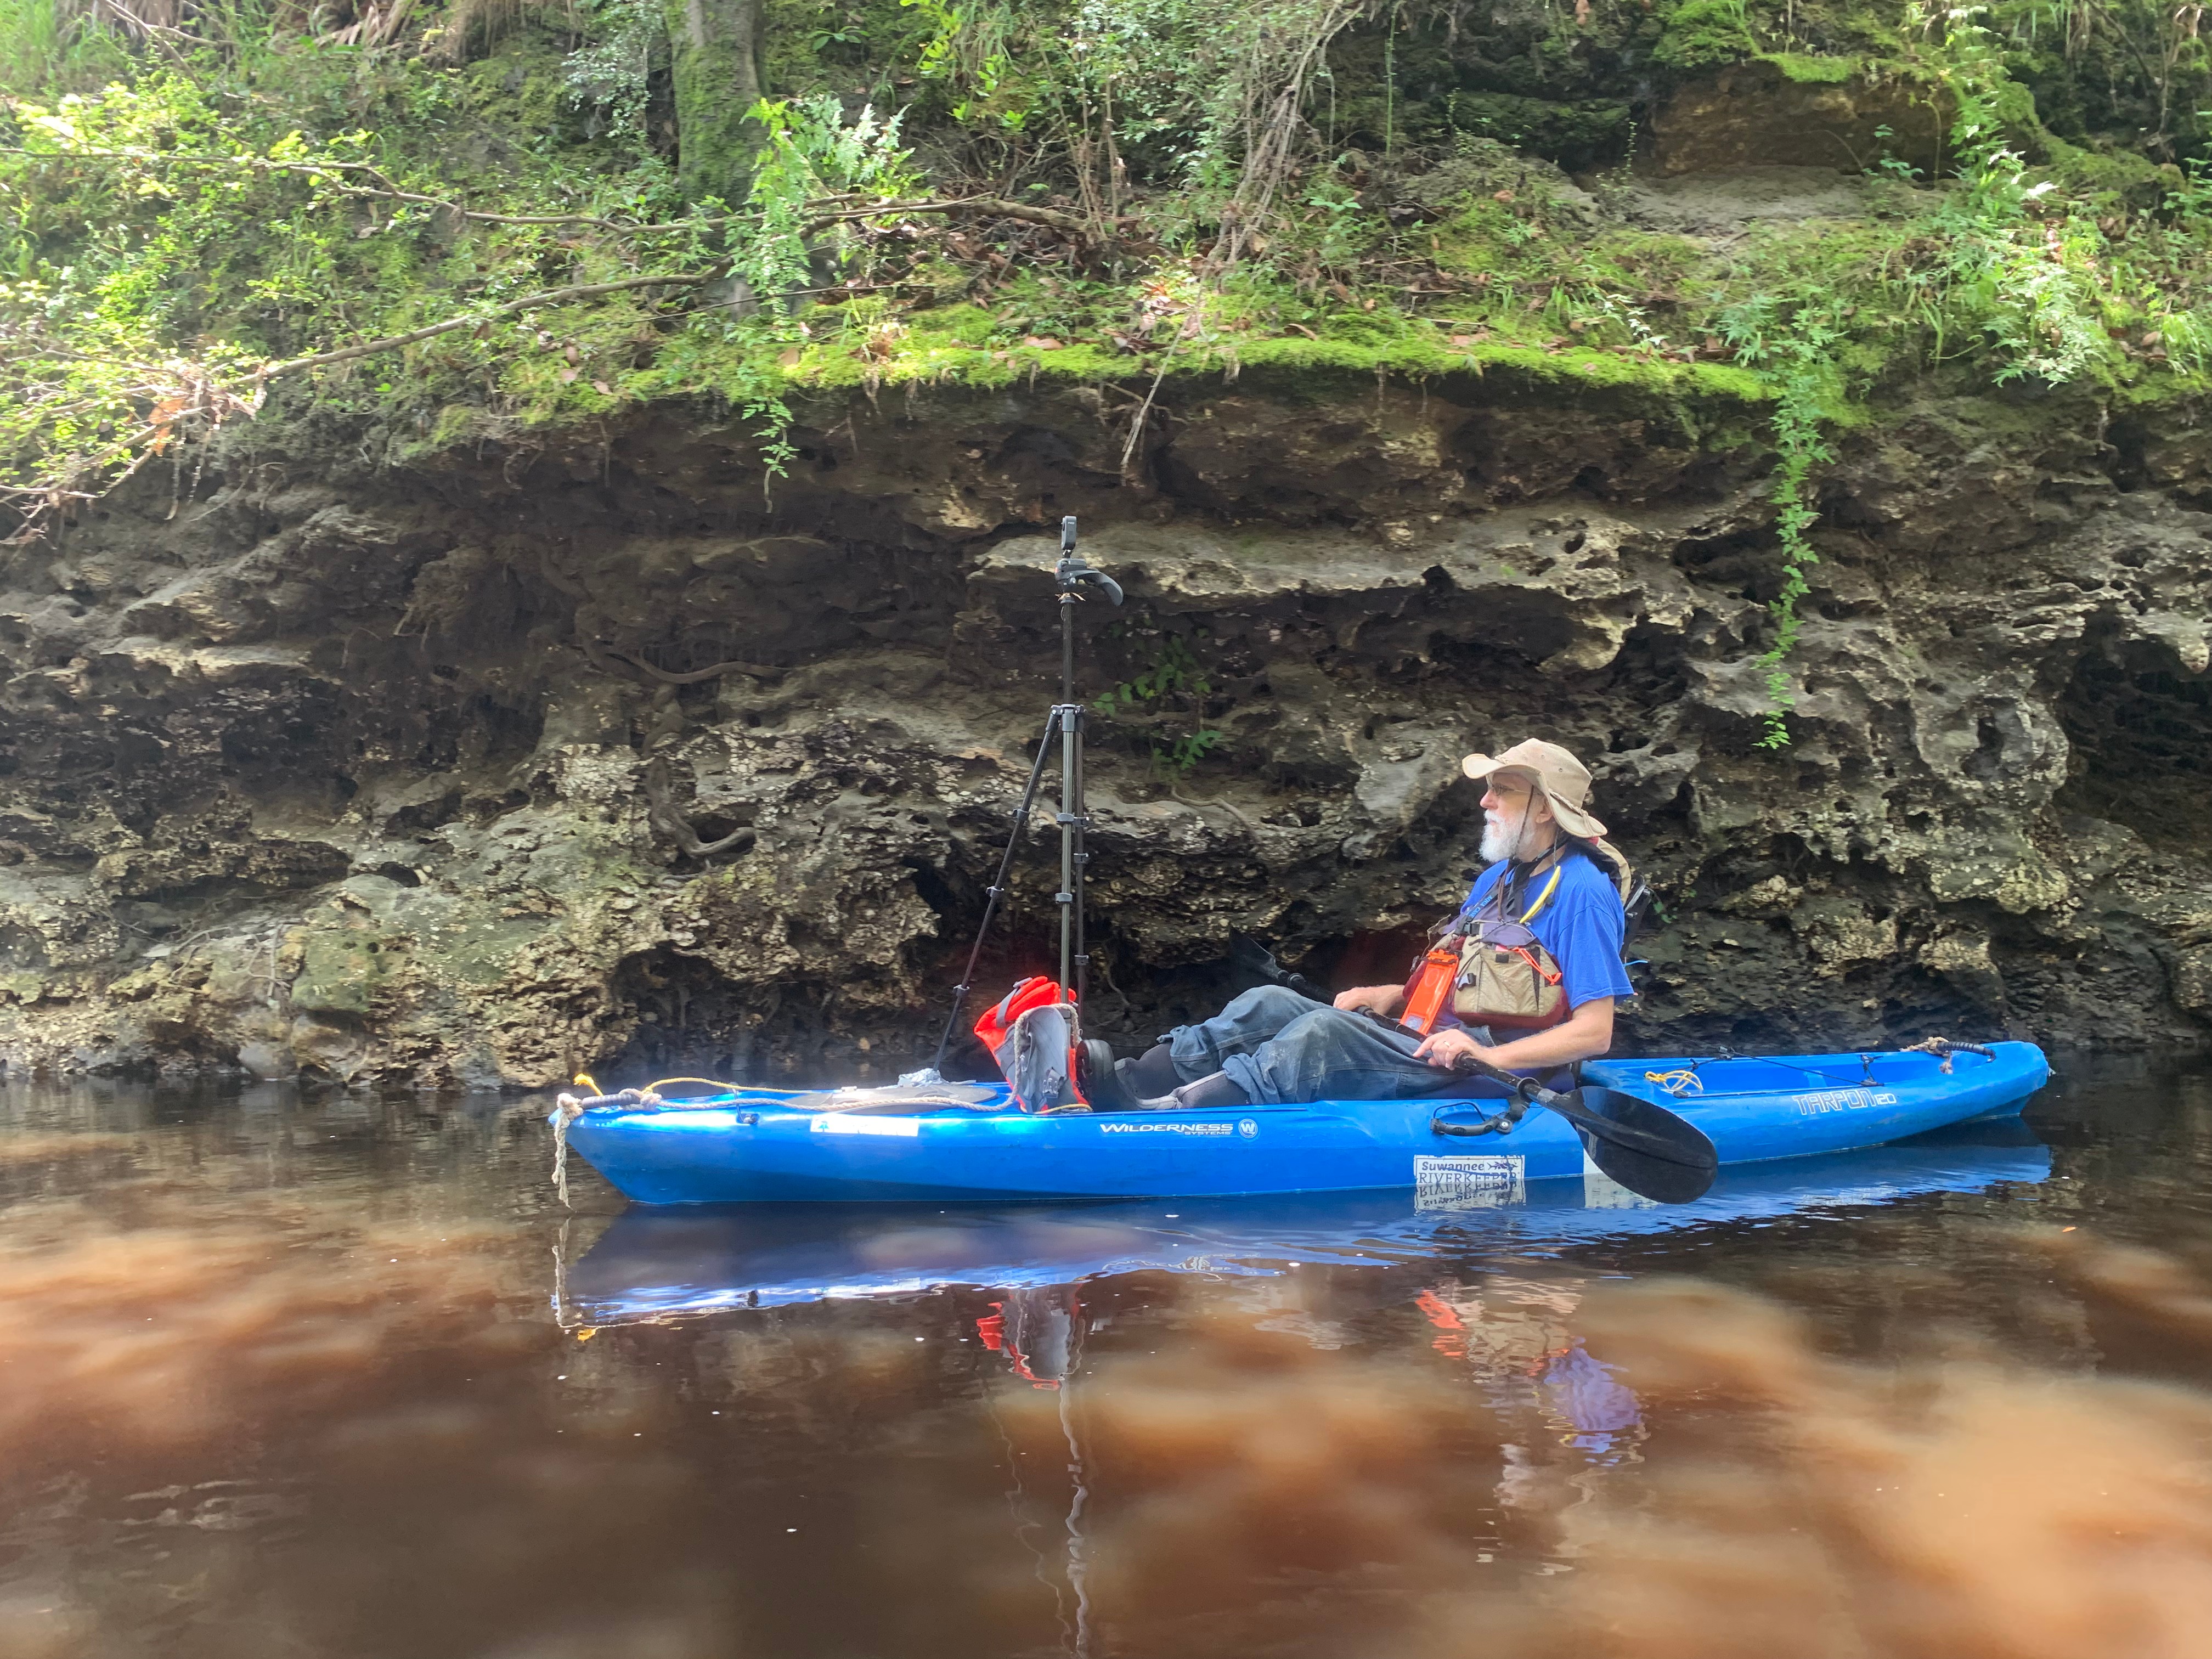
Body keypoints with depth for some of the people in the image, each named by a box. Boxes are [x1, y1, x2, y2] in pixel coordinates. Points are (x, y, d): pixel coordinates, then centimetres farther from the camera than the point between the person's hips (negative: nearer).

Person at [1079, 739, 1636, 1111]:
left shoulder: (1581, 892, -9)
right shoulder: (1497, 878, 19)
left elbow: (1595, 1032, -15)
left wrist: (1491, 1055, -26)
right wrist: (1391, 996, 7)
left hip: (1496, 1074, -9)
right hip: (1428, 1041, 9)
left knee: (1328, 1032, -31)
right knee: (1273, 1004, -9)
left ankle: (1171, 1115, -42)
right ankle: (1129, 1083, -23)